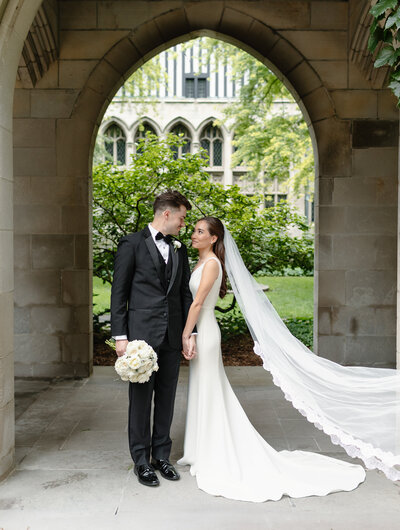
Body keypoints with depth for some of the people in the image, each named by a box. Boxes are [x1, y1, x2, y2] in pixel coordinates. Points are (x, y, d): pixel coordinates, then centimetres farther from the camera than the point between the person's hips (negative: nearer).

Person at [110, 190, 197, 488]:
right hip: (142, 334, -5)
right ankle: (142, 461, 19)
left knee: (166, 399, 13)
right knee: (141, 399, 5)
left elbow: (185, 294, 13)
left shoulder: (179, 249, 13)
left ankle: (162, 456, 27)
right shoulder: (132, 244, -3)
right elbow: (119, 293, -5)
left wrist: (190, 333, 6)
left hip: (172, 338, 5)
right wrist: (120, 336, -9)